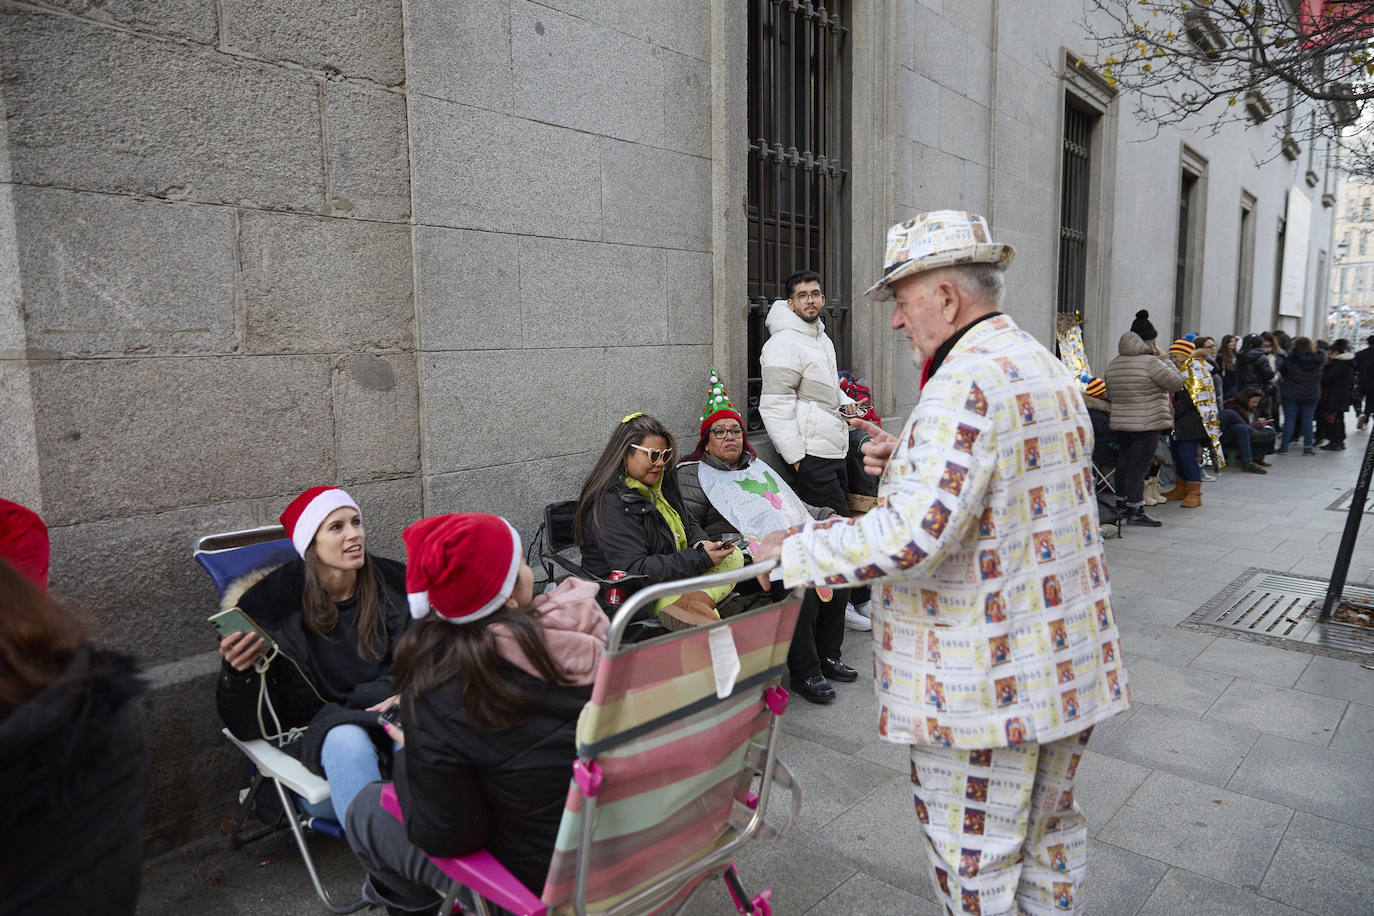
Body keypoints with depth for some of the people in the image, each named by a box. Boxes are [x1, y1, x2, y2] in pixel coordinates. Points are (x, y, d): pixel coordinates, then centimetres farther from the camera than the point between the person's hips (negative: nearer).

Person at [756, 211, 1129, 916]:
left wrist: (794, 552, -20)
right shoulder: (1047, 368, 11)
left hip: (985, 685, -10)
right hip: (1067, 665, 10)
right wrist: (909, 461, 11)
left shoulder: (967, 382, -22)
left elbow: (913, 536, -32)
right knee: (1048, 827, 25)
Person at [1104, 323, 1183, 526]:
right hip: (1147, 425, -7)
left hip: (1120, 423, 7)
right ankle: (1135, 511, -1)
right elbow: (1176, 382, -6)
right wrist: (1163, 359, 1)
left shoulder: (1112, 366, 9)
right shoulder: (1150, 363, -12)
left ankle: (1121, 506, 22)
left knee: (1123, 464, 14)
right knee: (1139, 467, -4)